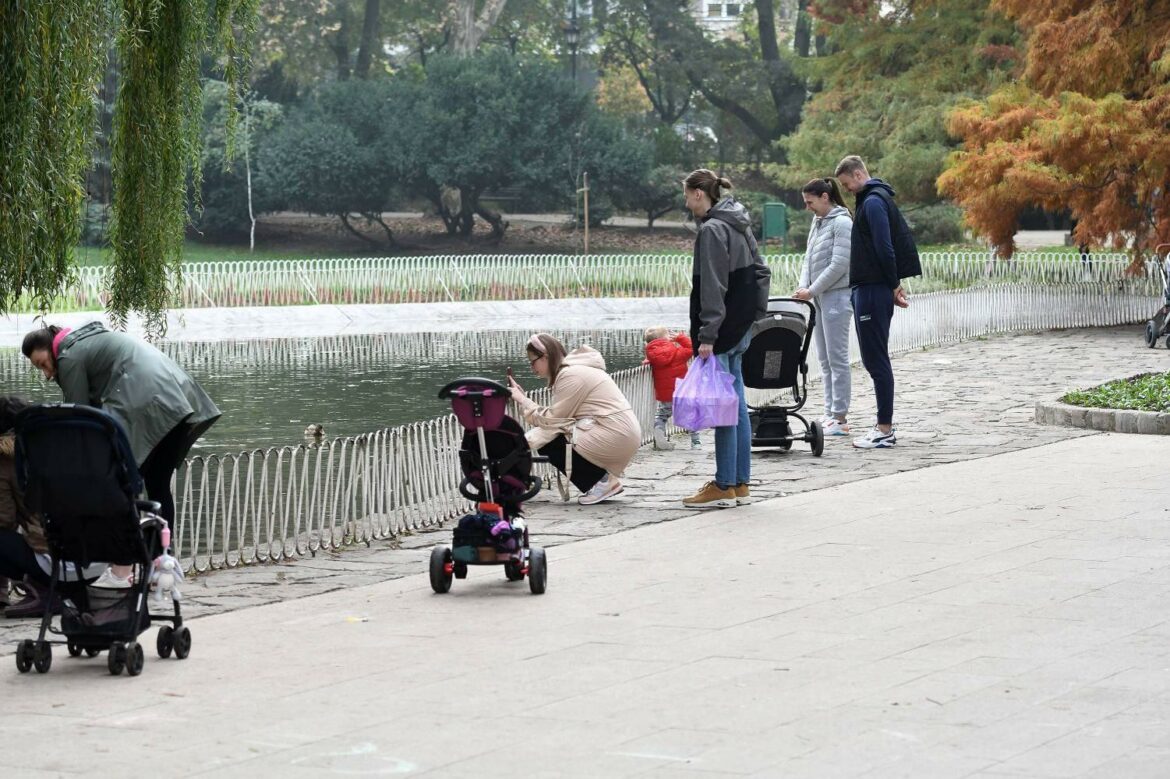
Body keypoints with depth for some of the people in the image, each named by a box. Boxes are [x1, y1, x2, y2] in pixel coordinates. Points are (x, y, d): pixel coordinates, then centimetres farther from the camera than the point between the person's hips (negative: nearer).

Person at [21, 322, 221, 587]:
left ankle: (120, 572, -3)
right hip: (179, 401, 9)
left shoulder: (70, 358, 2)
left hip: (143, 409, -9)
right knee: (158, 485, 15)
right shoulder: (88, 340, 29)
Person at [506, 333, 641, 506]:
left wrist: (522, 399, -2)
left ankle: (603, 481, -4)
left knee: (549, 444, -8)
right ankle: (606, 479, 8)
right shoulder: (573, 369, 17)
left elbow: (552, 419, -12)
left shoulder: (571, 375, -14)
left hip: (614, 436, -10)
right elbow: (557, 417, 8)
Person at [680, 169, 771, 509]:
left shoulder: (712, 229, -14)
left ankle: (724, 486, -4)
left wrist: (707, 335, -19)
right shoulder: (739, 225, 15)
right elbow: (760, 272, 20)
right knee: (736, 404, 11)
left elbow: (712, 287, -18)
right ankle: (740, 483, 15)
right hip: (741, 325, 10)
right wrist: (756, 308, 16)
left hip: (723, 329, -10)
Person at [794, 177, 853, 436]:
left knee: (837, 358, -7)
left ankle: (840, 418, -6)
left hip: (836, 296, -9)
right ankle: (831, 413, 14)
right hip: (819, 298, 9)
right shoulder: (818, 222, 16)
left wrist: (812, 290, -15)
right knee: (825, 359, 10)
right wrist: (803, 287, 0)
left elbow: (839, 265, -17)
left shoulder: (842, 223, -11)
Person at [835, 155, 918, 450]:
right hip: (871, 289, 10)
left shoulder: (873, 202, -14)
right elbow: (885, 245, 21)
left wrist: (893, 285, -12)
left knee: (876, 360, -7)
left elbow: (884, 247, -20)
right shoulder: (879, 197, 18)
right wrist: (894, 284, 15)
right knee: (875, 359, 13)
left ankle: (884, 430, -5)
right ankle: (885, 425, 17)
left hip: (873, 291, -10)